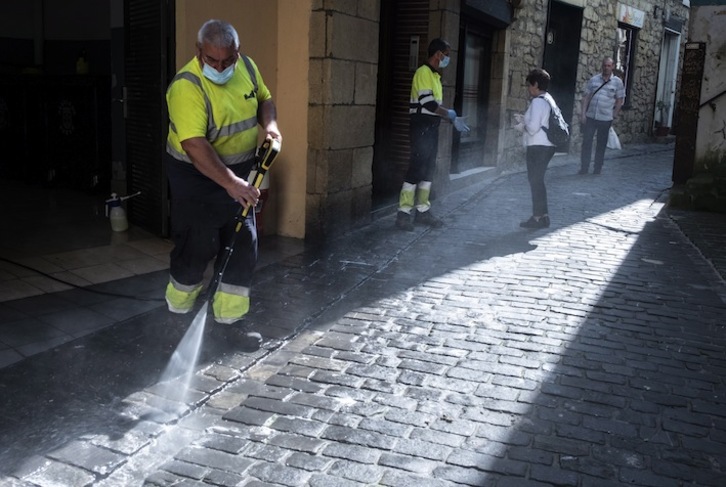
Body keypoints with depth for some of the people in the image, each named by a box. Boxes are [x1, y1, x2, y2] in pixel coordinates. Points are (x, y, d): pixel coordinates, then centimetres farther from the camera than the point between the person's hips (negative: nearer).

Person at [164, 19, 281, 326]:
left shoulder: (247, 66, -4)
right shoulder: (186, 86, -25)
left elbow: (264, 99, 13)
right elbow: (195, 145, -32)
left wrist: (270, 125, -8)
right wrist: (230, 182, -37)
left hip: (241, 169, 6)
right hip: (196, 175, -6)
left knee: (242, 242, 5)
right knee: (197, 244, 1)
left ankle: (229, 314, 16)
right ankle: (179, 306, 27)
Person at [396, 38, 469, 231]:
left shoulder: (435, 75, 17)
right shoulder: (423, 72, -12)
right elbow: (427, 103, -20)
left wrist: (453, 119, 12)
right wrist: (451, 114, -10)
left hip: (432, 126, 9)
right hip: (421, 125, -9)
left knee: (428, 168, 9)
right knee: (417, 167, -10)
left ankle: (422, 210, 15)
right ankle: (404, 212, -7)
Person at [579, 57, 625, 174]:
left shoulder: (617, 82, 1)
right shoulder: (593, 79, 4)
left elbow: (619, 100, 4)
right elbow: (586, 97, 4)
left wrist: (614, 115, -1)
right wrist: (583, 113, -3)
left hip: (605, 119, -1)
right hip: (590, 117, 1)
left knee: (601, 144, 8)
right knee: (586, 142, 0)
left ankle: (597, 169, 18)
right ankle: (584, 168, 9)